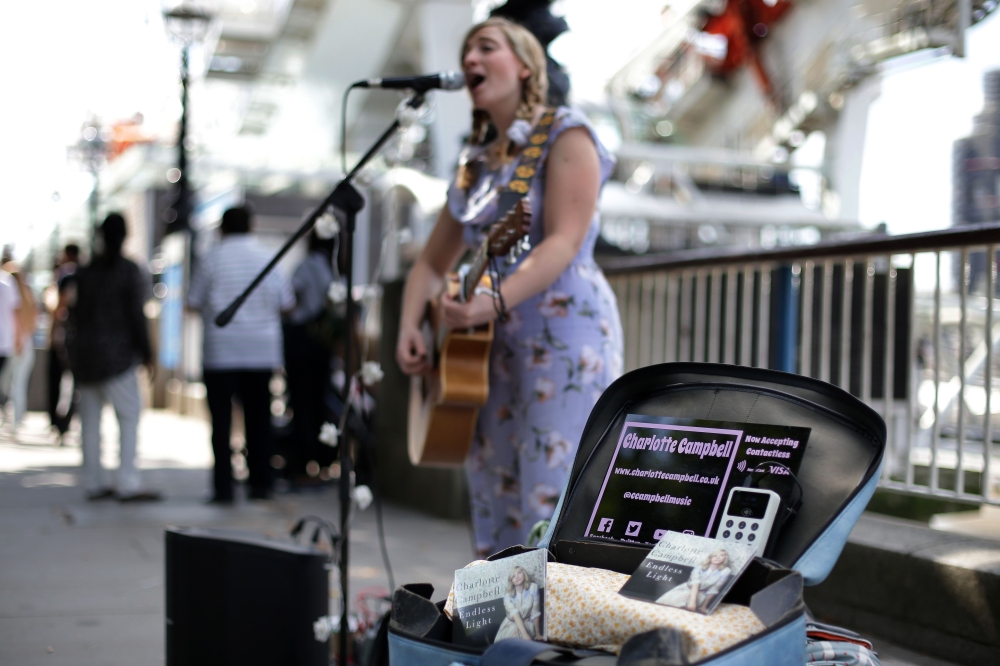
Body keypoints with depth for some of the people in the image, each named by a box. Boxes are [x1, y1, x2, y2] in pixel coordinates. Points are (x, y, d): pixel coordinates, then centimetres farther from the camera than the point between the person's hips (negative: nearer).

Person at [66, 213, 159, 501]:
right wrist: (146, 354, -4)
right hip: (116, 354, -6)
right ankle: (127, 484, -13)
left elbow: (74, 316, 9)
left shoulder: (84, 273, 8)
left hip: (84, 354, 6)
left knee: (90, 418, 9)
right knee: (129, 417, -5)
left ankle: (93, 483, 12)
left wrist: (74, 352, 17)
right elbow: (136, 316, -11)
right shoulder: (130, 272, -7)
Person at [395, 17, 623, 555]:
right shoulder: (476, 163, 18)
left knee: (561, 510, -13)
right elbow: (433, 261, 20)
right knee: (501, 511, 6)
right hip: (495, 348, 8)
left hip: (564, 337, -8)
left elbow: (565, 242, -16)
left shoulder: (564, 135, -3)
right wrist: (410, 325, 1)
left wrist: (493, 303, -30)